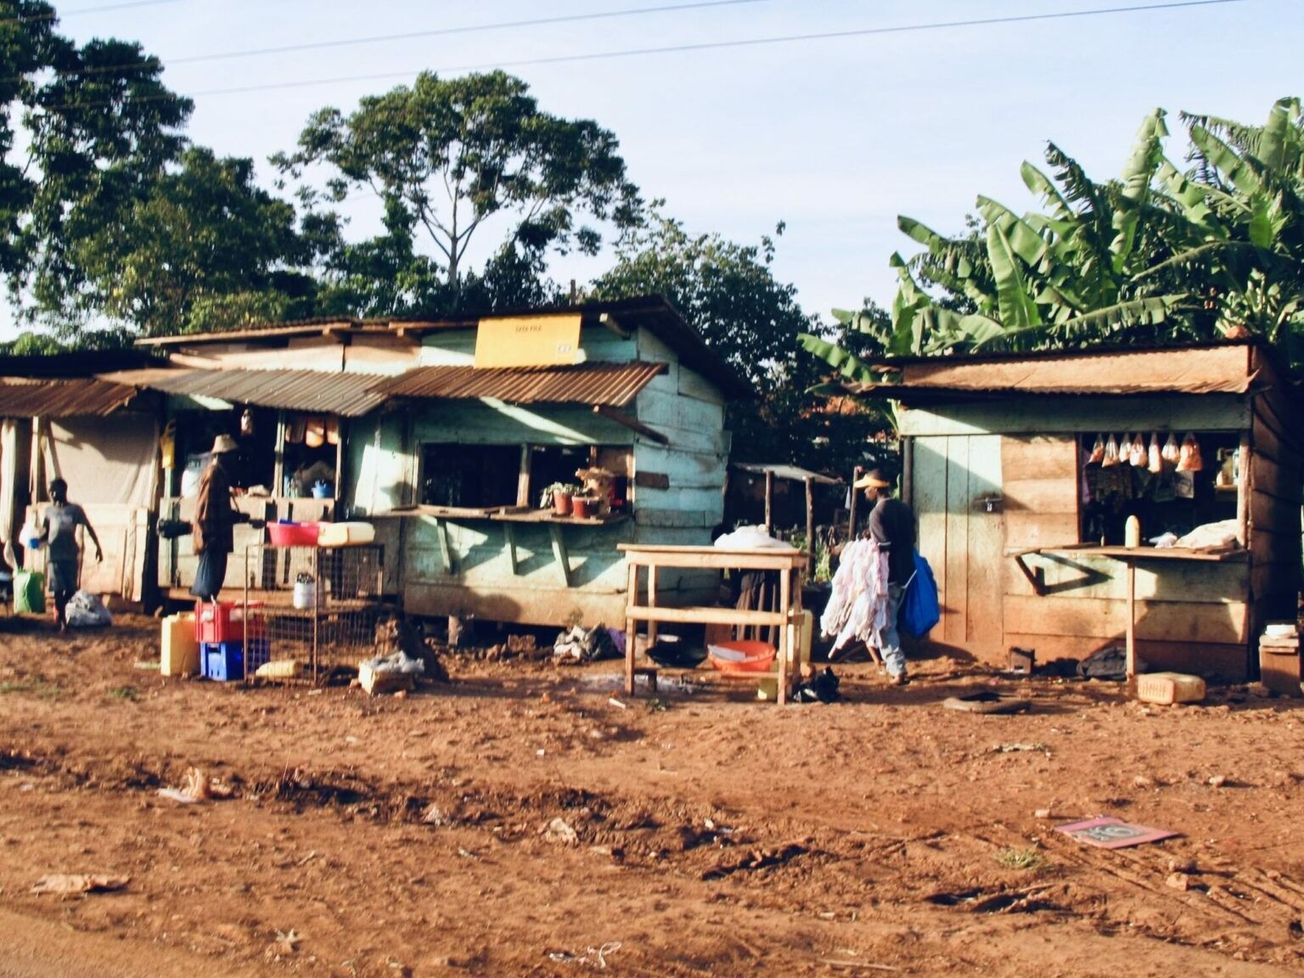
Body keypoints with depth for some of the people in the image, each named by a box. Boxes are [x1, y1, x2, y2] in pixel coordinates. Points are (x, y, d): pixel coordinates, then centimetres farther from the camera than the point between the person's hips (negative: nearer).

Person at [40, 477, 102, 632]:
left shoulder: (75, 510, -2)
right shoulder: (49, 510, 4)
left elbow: (88, 527, 5)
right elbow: (45, 531, 12)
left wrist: (98, 546, 1)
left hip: (71, 556, 0)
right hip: (54, 556, 0)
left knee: (71, 589, 1)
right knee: (58, 590, -6)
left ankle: (59, 612, 27)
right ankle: (62, 622, 1)